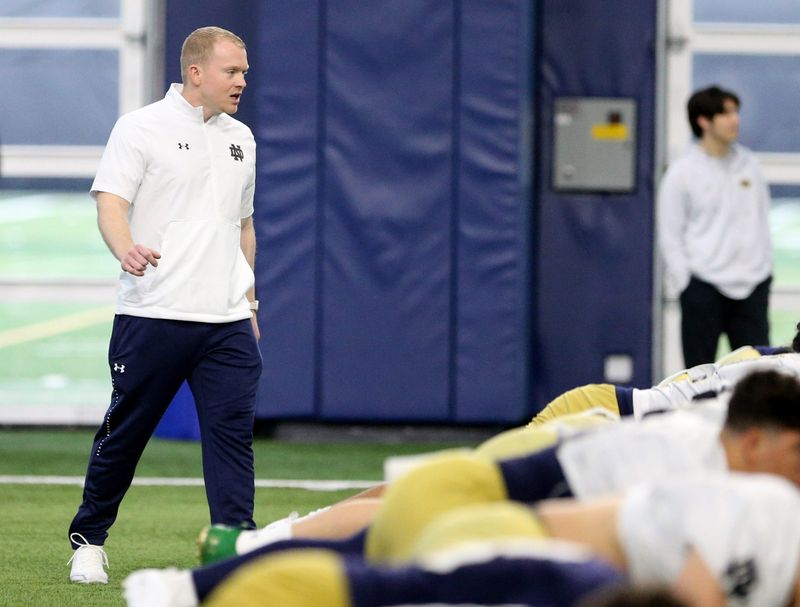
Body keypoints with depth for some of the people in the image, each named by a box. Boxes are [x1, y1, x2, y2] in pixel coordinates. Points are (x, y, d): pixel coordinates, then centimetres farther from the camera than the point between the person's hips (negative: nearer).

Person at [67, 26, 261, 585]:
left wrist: (248, 301, 24)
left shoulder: (240, 139, 16)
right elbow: (110, 204, -13)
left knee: (233, 434, -6)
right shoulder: (141, 129, -3)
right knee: (124, 434, 4)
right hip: (153, 316, -5)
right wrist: (126, 250, -33)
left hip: (228, 325, 5)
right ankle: (88, 540, 22)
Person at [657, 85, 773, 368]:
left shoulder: (749, 165, 10)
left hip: (751, 284, 4)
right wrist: (684, 281, -8)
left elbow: (762, 220, 15)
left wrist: (765, 266, 8)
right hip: (703, 286, -4)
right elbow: (670, 235, -2)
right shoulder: (682, 172, -3)